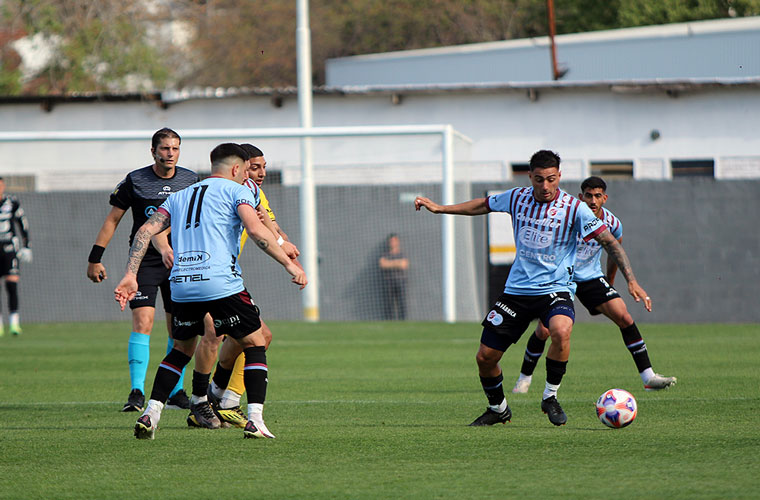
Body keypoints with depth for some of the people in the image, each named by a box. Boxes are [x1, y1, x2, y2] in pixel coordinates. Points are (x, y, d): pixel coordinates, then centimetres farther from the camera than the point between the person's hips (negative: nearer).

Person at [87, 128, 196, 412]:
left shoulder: (190, 180, 6)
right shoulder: (135, 181, -4)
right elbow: (112, 220, 3)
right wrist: (95, 258, 1)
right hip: (144, 261, -3)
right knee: (142, 323, -16)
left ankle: (176, 392, 16)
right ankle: (137, 393, -17)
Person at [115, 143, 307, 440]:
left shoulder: (179, 196, 24)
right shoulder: (237, 191, 8)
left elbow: (146, 231, 14)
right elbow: (255, 229, -10)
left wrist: (130, 276, 10)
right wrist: (289, 264, -8)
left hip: (181, 285, 5)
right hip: (221, 283, -5)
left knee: (182, 349, 24)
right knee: (254, 345, 9)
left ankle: (150, 413, 11)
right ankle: (255, 421, -3)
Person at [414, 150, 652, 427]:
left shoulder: (574, 208, -12)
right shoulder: (517, 198, -1)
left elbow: (609, 241, -12)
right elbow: (483, 205, 18)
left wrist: (631, 280, -21)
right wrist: (439, 208, 18)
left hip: (555, 289, -4)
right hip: (517, 289, 4)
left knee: (561, 331, -36)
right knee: (485, 357, 2)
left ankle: (550, 396, -14)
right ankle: (498, 409, 30)